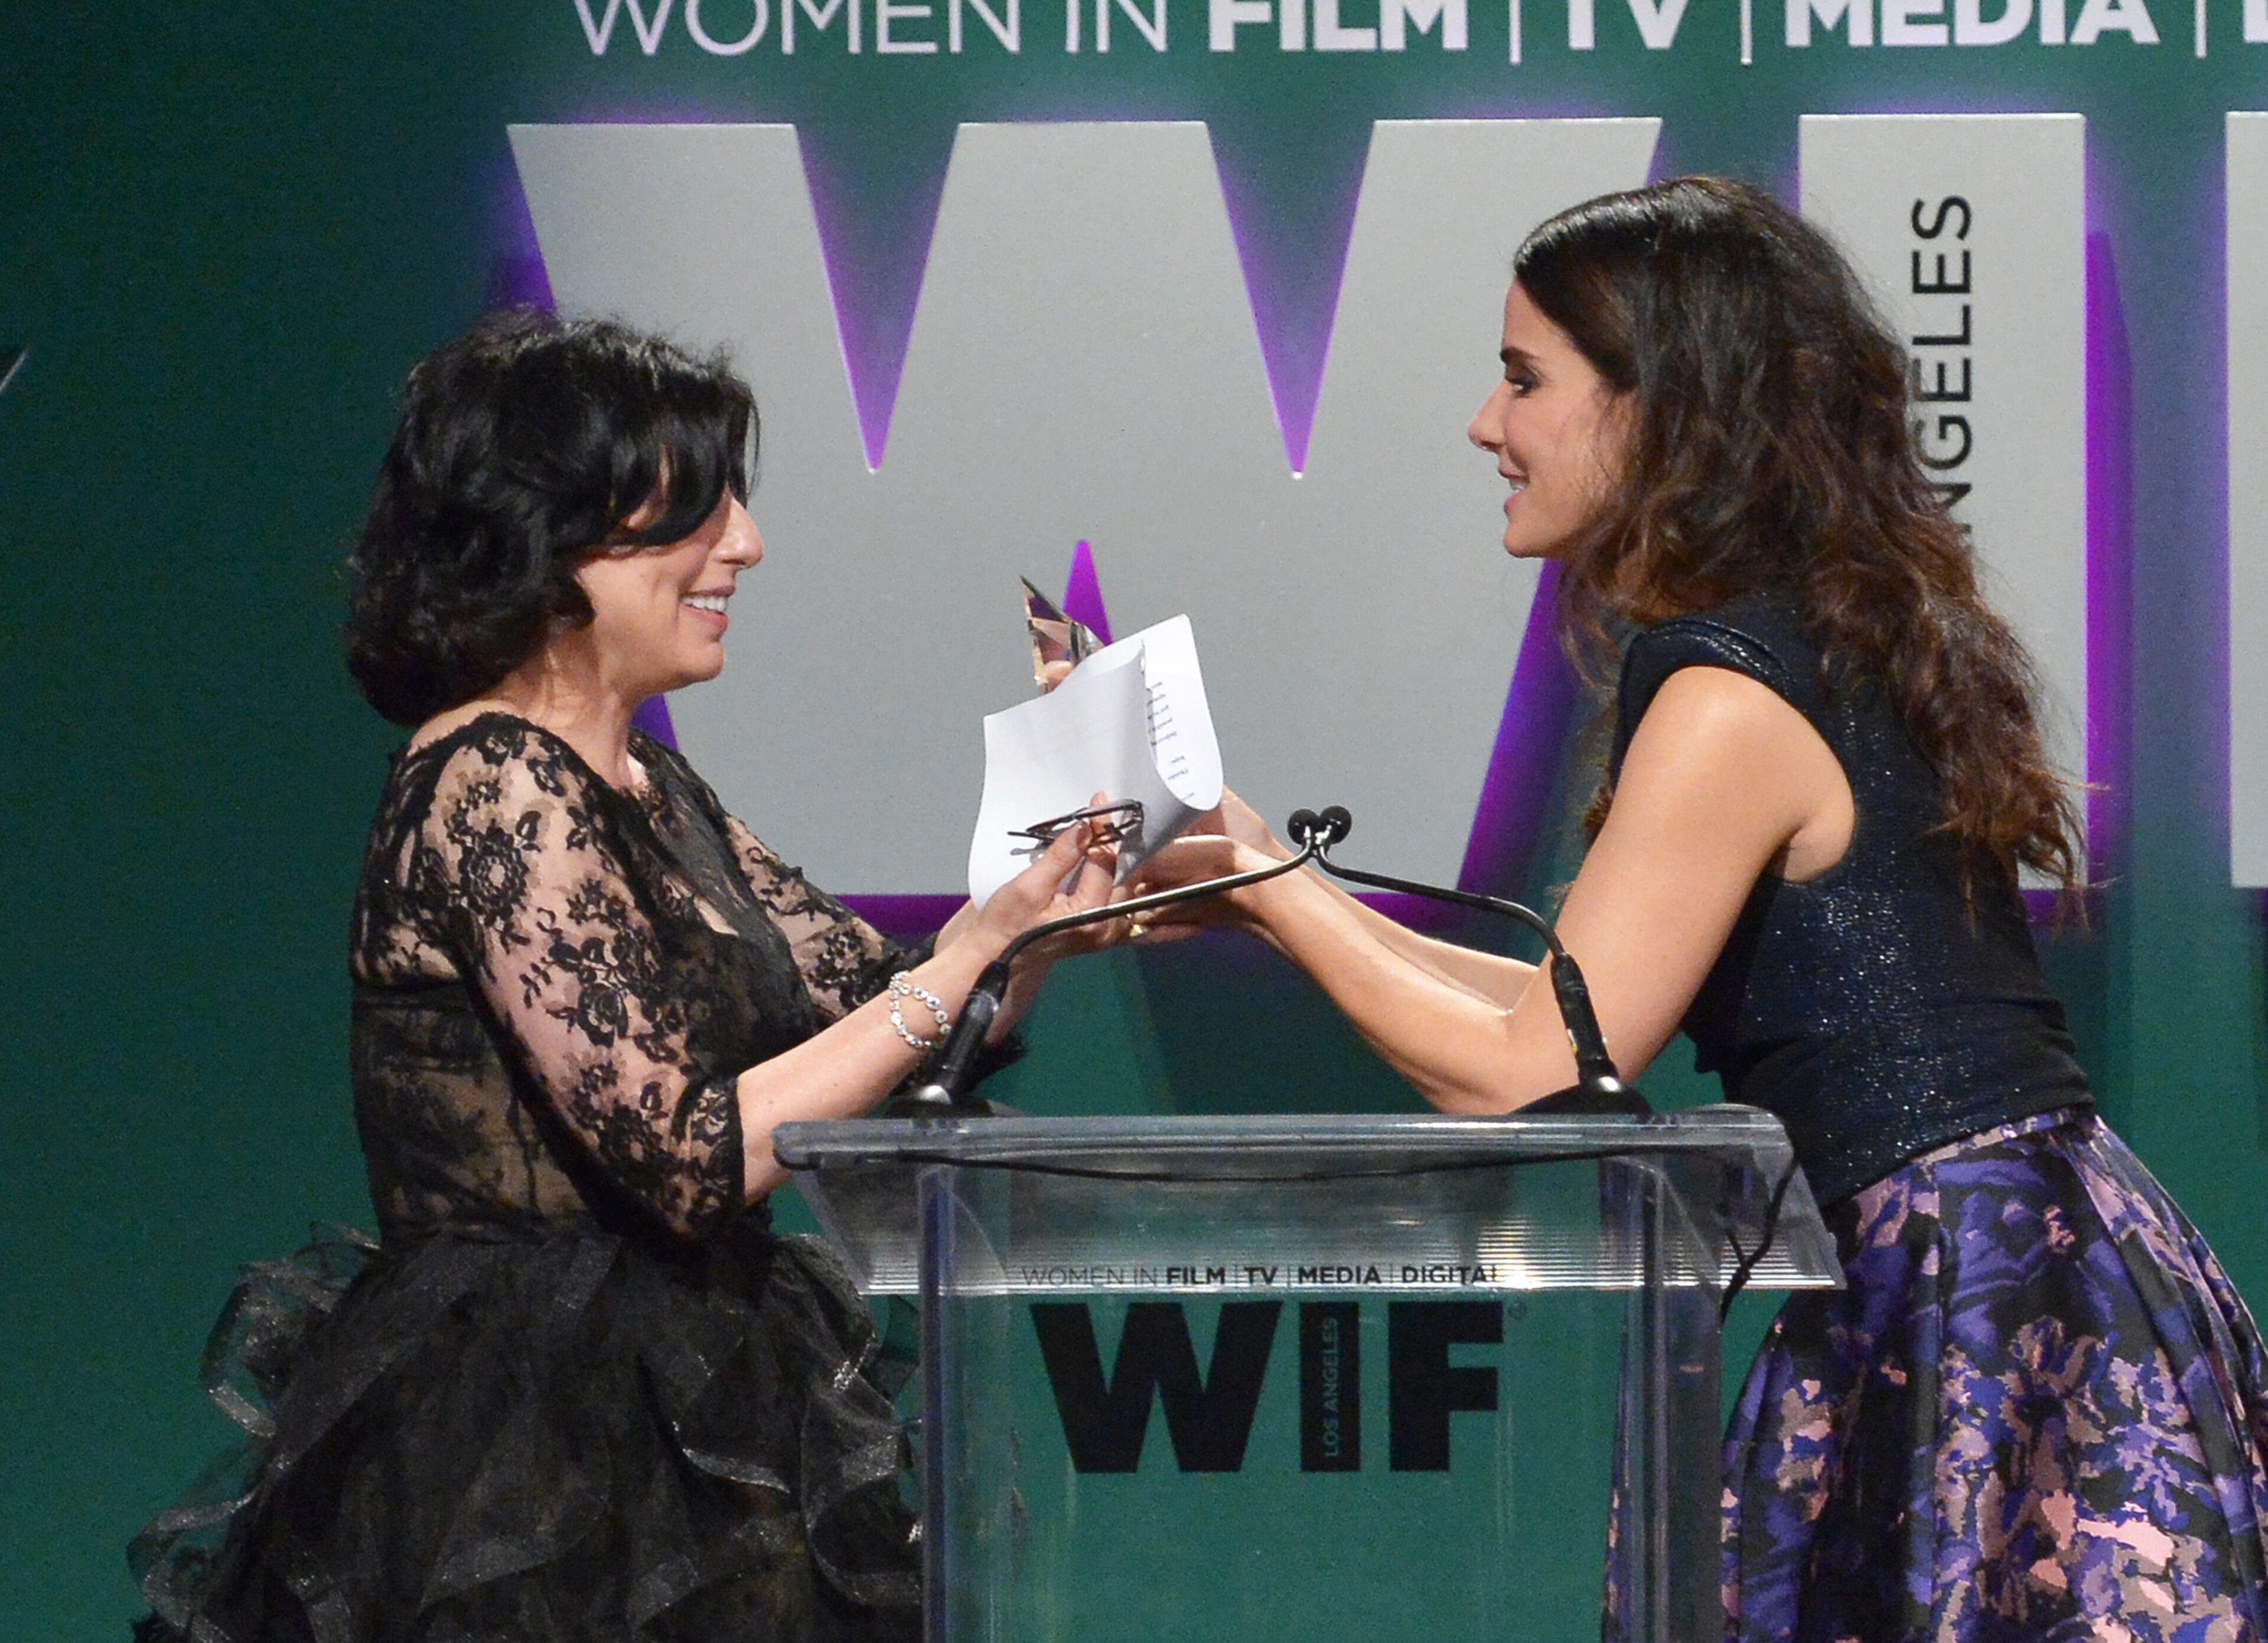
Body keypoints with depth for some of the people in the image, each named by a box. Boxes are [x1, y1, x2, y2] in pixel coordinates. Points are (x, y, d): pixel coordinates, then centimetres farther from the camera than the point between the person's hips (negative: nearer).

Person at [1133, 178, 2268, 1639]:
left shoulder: (1732, 705, -14)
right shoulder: (1845, 643, 15)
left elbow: (1526, 1077, -11)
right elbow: (1599, 1018, 19)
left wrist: (1272, 888, 0)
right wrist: (1284, 903, 20)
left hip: (1974, 1290, -9)